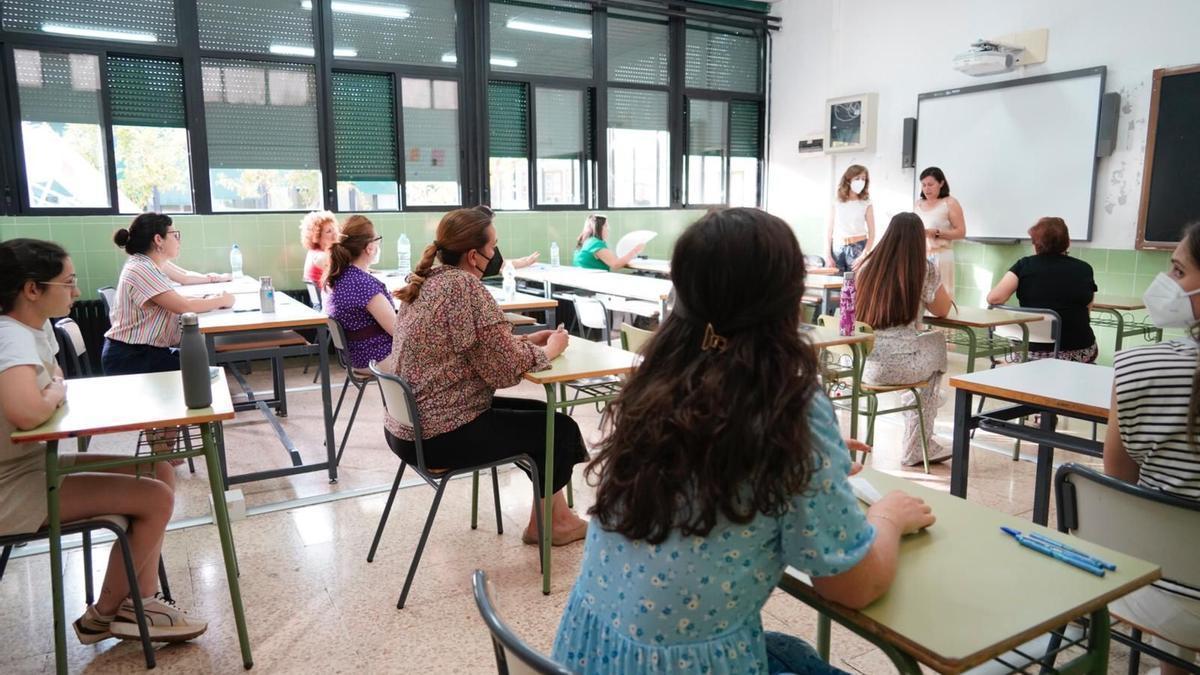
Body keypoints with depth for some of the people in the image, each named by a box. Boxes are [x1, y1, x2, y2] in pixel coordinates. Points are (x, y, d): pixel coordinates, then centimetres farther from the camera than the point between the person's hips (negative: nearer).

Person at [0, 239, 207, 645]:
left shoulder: (37, 326, 4)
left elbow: (54, 381, 22)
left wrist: (55, 389, -2)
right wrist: (55, 393, -21)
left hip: (37, 464, 10)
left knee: (159, 473, 7)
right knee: (156, 498, -14)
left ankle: (140, 602, 9)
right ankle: (103, 616, 9)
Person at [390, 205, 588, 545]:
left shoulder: (427, 281, 6)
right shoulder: (465, 286, -22)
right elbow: (505, 369, -23)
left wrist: (526, 340, 6)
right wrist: (549, 350, -5)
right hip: (440, 435, -9)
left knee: (541, 412, 19)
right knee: (559, 427, 6)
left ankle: (556, 516, 27)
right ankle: (548, 523, 26)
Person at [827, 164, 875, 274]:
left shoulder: (866, 204, 0)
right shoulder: (837, 203, 5)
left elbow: (872, 234, -2)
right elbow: (831, 230, 8)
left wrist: (863, 256, -13)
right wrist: (829, 255, 2)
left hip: (858, 248, -2)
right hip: (837, 248, 2)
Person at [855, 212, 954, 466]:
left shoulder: (867, 266, 5)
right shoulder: (924, 269, -5)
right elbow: (942, 310, 10)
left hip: (860, 360, 4)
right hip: (897, 365, -4)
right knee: (938, 343, 28)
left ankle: (920, 444, 41)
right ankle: (917, 446, 35)